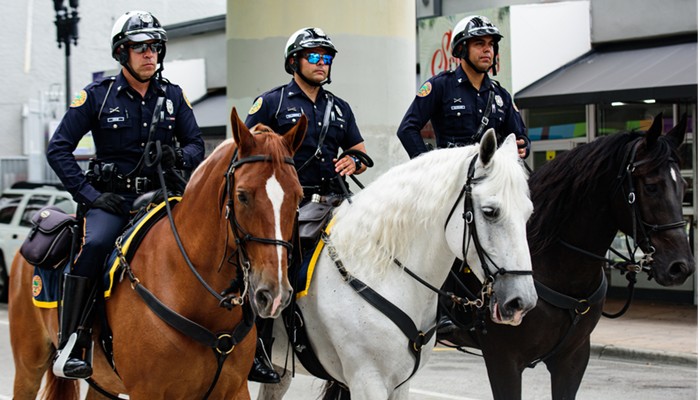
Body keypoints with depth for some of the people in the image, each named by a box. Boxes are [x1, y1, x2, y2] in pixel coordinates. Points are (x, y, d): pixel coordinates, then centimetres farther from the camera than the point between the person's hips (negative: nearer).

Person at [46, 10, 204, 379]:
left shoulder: (173, 96, 10)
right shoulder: (97, 96, 1)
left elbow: (196, 145, 13)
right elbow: (58, 149, 0)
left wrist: (180, 157, -12)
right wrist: (89, 194, -10)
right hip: (112, 199, -3)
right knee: (94, 244, -33)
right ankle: (71, 346, -29)